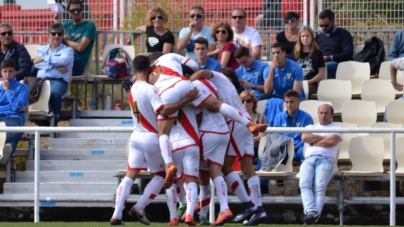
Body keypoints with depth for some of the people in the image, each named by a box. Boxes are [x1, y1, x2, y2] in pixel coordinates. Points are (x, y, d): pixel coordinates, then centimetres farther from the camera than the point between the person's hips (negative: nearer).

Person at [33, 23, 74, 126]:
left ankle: (53, 122, -24)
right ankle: (43, 123, -25)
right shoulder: (42, 49, 26)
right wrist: (56, 66, -7)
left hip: (59, 80, -2)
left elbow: (62, 60, -6)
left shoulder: (67, 50, 17)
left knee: (54, 92, -38)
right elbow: (36, 64, 5)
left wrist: (44, 59, 0)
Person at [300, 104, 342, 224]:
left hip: (326, 159, -3)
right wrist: (323, 138, 8)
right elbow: (305, 137, 8)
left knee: (320, 187, -29)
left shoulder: (336, 128, 21)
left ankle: (315, 215, -46)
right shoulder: (311, 127, 32)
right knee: (304, 184, -28)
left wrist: (314, 141, 9)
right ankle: (310, 212, -46)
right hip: (309, 159, 3)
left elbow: (332, 141, -1)